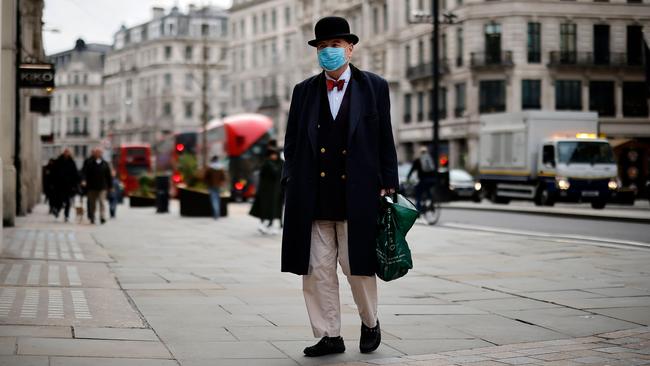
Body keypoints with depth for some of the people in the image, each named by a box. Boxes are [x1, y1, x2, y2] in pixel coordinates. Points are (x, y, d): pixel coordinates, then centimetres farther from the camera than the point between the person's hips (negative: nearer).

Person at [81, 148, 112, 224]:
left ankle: (102, 217, -16)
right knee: (92, 203, 8)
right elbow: (84, 172, -6)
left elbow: (108, 175, 12)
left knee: (102, 202, -11)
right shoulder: (88, 162, 2)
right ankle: (91, 218, 18)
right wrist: (83, 180, -23)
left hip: (102, 187, 0)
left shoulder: (104, 163, 9)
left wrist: (109, 185, 10)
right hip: (91, 187, 0)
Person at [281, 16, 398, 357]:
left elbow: (385, 140, 4)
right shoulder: (304, 91, 11)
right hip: (313, 197, 3)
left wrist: (387, 185, -1)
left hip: (357, 195, -2)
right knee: (317, 271, 3)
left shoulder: (374, 87, 5)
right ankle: (329, 336, 13)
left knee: (358, 265, 2)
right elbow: (292, 142, 14)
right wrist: (292, 181, 3)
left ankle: (370, 322, 27)